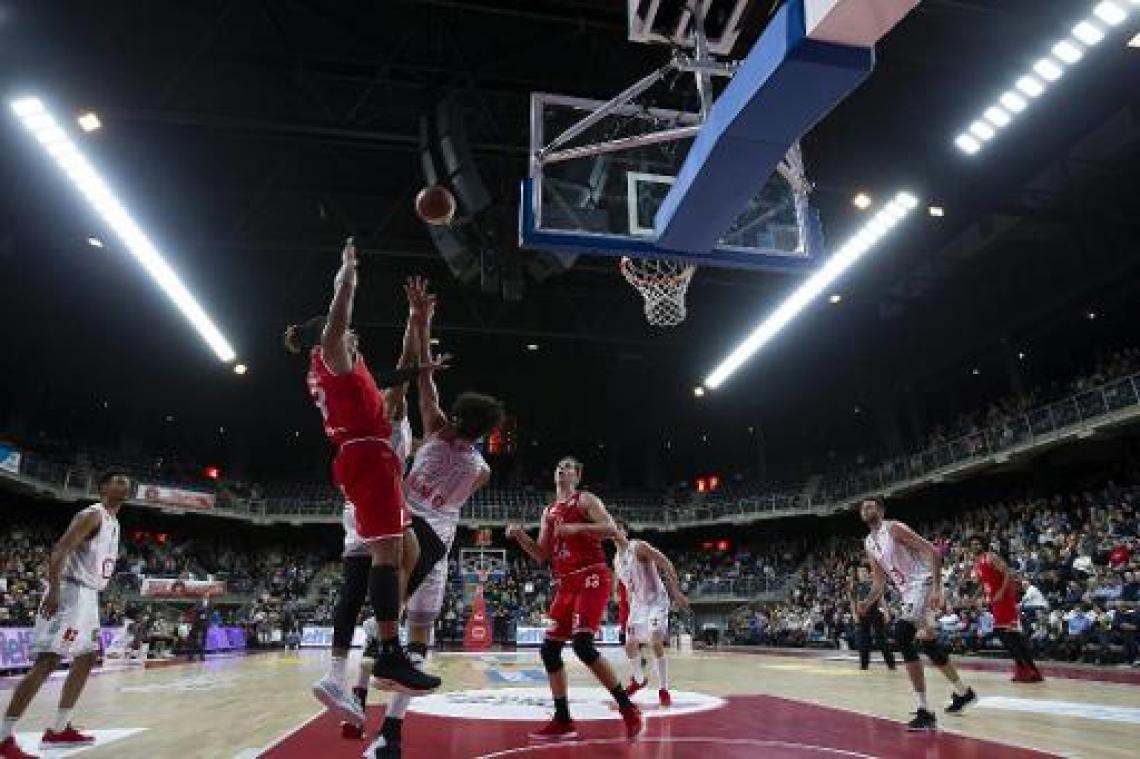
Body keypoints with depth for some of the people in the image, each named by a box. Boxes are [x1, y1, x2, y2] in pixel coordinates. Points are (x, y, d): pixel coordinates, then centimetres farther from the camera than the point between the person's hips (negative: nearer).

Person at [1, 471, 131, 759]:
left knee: (87, 659, 13)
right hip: (69, 592, -10)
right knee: (47, 662, -14)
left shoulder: (114, 522, 17)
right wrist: (54, 590, -31)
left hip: (89, 596, 10)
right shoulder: (91, 515, -13)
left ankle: (58, 730, 21)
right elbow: (60, 550, -22)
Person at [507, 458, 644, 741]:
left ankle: (629, 710, -10)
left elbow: (611, 529, -14)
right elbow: (542, 556, 18)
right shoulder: (548, 511, 20)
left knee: (582, 644, -22)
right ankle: (562, 721, 16)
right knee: (549, 649, 4)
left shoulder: (586, 499, 0)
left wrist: (576, 527, -24)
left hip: (591, 579, -8)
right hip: (566, 585, 8)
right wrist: (519, 536, 3)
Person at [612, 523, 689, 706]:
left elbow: (667, 564, -21)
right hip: (638, 603, 7)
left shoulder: (639, 547, -17)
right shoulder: (616, 560, 5)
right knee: (630, 645, 10)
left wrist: (676, 592, -26)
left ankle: (663, 690, -10)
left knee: (655, 642, -21)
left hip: (656, 600, -7)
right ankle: (639, 679, 35)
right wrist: (630, 610, 18)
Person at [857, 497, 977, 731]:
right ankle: (962, 692, 42)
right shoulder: (869, 543, 13)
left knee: (902, 635, -23)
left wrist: (936, 588, -25)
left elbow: (933, 552, -17)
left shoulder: (893, 528, -12)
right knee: (927, 641, 20)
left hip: (923, 584, -10)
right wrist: (867, 603, 3)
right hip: (908, 591, 10)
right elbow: (879, 581, 18)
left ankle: (924, 711, -19)